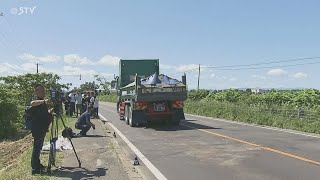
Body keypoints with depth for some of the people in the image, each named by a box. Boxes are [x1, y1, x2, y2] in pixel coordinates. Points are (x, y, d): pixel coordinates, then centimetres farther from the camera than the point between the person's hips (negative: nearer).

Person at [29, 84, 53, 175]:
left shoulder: (43, 102, 14)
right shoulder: (37, 102, -14)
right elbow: (32, 103, -40)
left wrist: (53, 109, 10)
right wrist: (44, 101, -43)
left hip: (42, 128, 10)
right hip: (37, 129, -9)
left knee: (39, 147, 18)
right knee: (37, 147, -5)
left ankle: (37, 165, 29)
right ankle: (35, 168, 1)